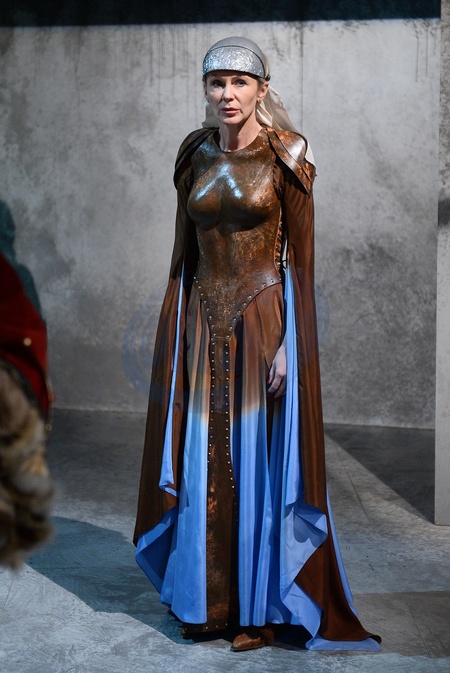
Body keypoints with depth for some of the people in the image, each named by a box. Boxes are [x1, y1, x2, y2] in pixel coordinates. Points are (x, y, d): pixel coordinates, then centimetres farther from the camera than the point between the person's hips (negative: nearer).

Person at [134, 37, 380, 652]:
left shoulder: (285, 155, -7)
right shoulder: (196, 156, 7)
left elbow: (301, 258, -8)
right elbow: (184, 253, 11)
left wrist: (289, 342, -14)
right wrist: (174, 335, 8)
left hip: (263, 320, -4)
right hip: (204, 321, 5)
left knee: (260, 463, 3)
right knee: (204, 465, 8)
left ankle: (262, 607, 16)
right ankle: (209, 600, 22)